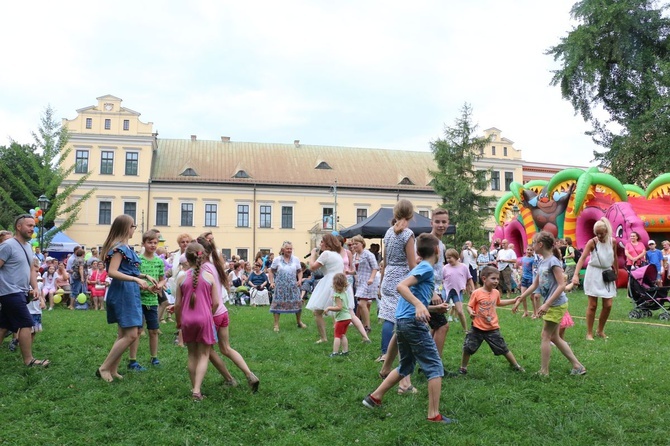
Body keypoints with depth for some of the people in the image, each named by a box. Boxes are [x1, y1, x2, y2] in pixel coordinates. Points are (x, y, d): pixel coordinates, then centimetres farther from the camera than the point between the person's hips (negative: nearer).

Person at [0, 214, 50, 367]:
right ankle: (29, 361, 1)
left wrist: (35, 288, 8)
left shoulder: (28, 246, 14)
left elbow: (31, 269, 20)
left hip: (20, 293, 9)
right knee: (26, 324, -7)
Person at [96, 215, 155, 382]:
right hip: (123, 292, -10)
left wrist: (145, 276, 13)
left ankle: (112, 370, 18)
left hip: (129, 293, 10)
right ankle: (104, 368, -2)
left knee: (124, 334, 12)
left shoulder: (125, 247, 15)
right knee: (131, 335, -10)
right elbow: (112, 272, -23)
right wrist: (137, 279, -28)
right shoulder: (119, 247, -14)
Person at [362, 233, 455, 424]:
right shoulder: (427, 268, -8)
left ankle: (374, 397, 25)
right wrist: (419, 305, -34)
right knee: (435, 367, -1)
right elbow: (401, 286, -22)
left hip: (401, 321, 10)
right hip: (413, 322, -9)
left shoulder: (419, 268, 20)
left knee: (406, 366, 22)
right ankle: (434, 415, -1)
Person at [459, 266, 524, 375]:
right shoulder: (477, 293, -15)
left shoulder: (496, 292, 1)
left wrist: (513, 300, 22)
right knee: (468, 348, 1)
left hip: (492, 328, 3)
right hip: (477, 328, -3)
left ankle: (516, 365, 28)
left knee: (503, 349, 8)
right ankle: (463, 368, 22)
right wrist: (471, 312, -32)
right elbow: (469, 306, -10)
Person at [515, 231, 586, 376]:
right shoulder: (542, 262, 8)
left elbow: (562, 285, -23)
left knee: (546, 336, -1)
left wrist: (546, 304, -27)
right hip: (552, 304, 9)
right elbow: (535, 285, 15)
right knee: (554, 337, 13)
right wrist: (519, 299, 14)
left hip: (556, 305, -9)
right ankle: (577, 366, 19)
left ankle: (544, 372, 9)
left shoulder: (553, 262, -18)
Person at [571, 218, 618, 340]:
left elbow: (615, 258, 12)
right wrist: (576, 274, -37)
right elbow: (582, 258, -25)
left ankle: (600, 330, 22)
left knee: (608, 305, 3)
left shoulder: (613, 241, -3)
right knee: (592, 305, -1)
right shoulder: (592, 242, -15)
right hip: (594, 273, -4)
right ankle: (589, 333, 8)